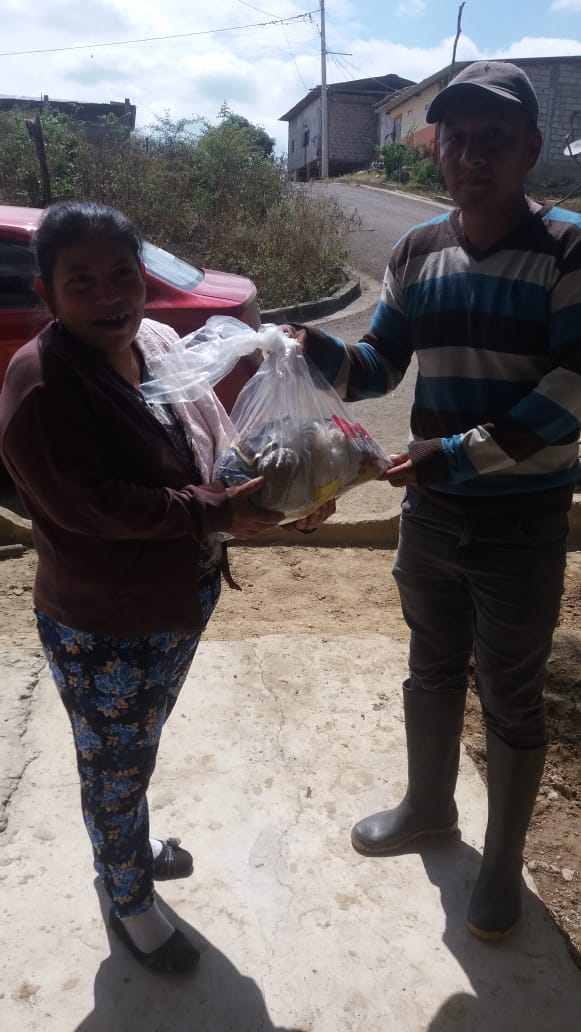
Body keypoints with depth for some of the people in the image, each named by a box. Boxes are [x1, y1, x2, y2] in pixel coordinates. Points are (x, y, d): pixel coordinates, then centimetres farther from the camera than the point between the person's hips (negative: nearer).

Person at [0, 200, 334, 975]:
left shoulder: (161, 341, -2)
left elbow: (219, 440, 3)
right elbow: (87, 505, -29)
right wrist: (216, 512, -31)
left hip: (185, 600, 7)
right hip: (101, 628, -7)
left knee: (139, 747, 29)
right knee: (115, 764, 16)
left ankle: (132, 843, 57)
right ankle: (129, 900, 43)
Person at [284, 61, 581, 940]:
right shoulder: (417, 251, 3)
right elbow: (380, 366, 5)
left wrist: (457, 453, -26)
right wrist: (322, 353, -16)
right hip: (430, 512, 5)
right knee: (431, 670, 21)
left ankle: (504, 861, 36)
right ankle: (428, 806, 47)